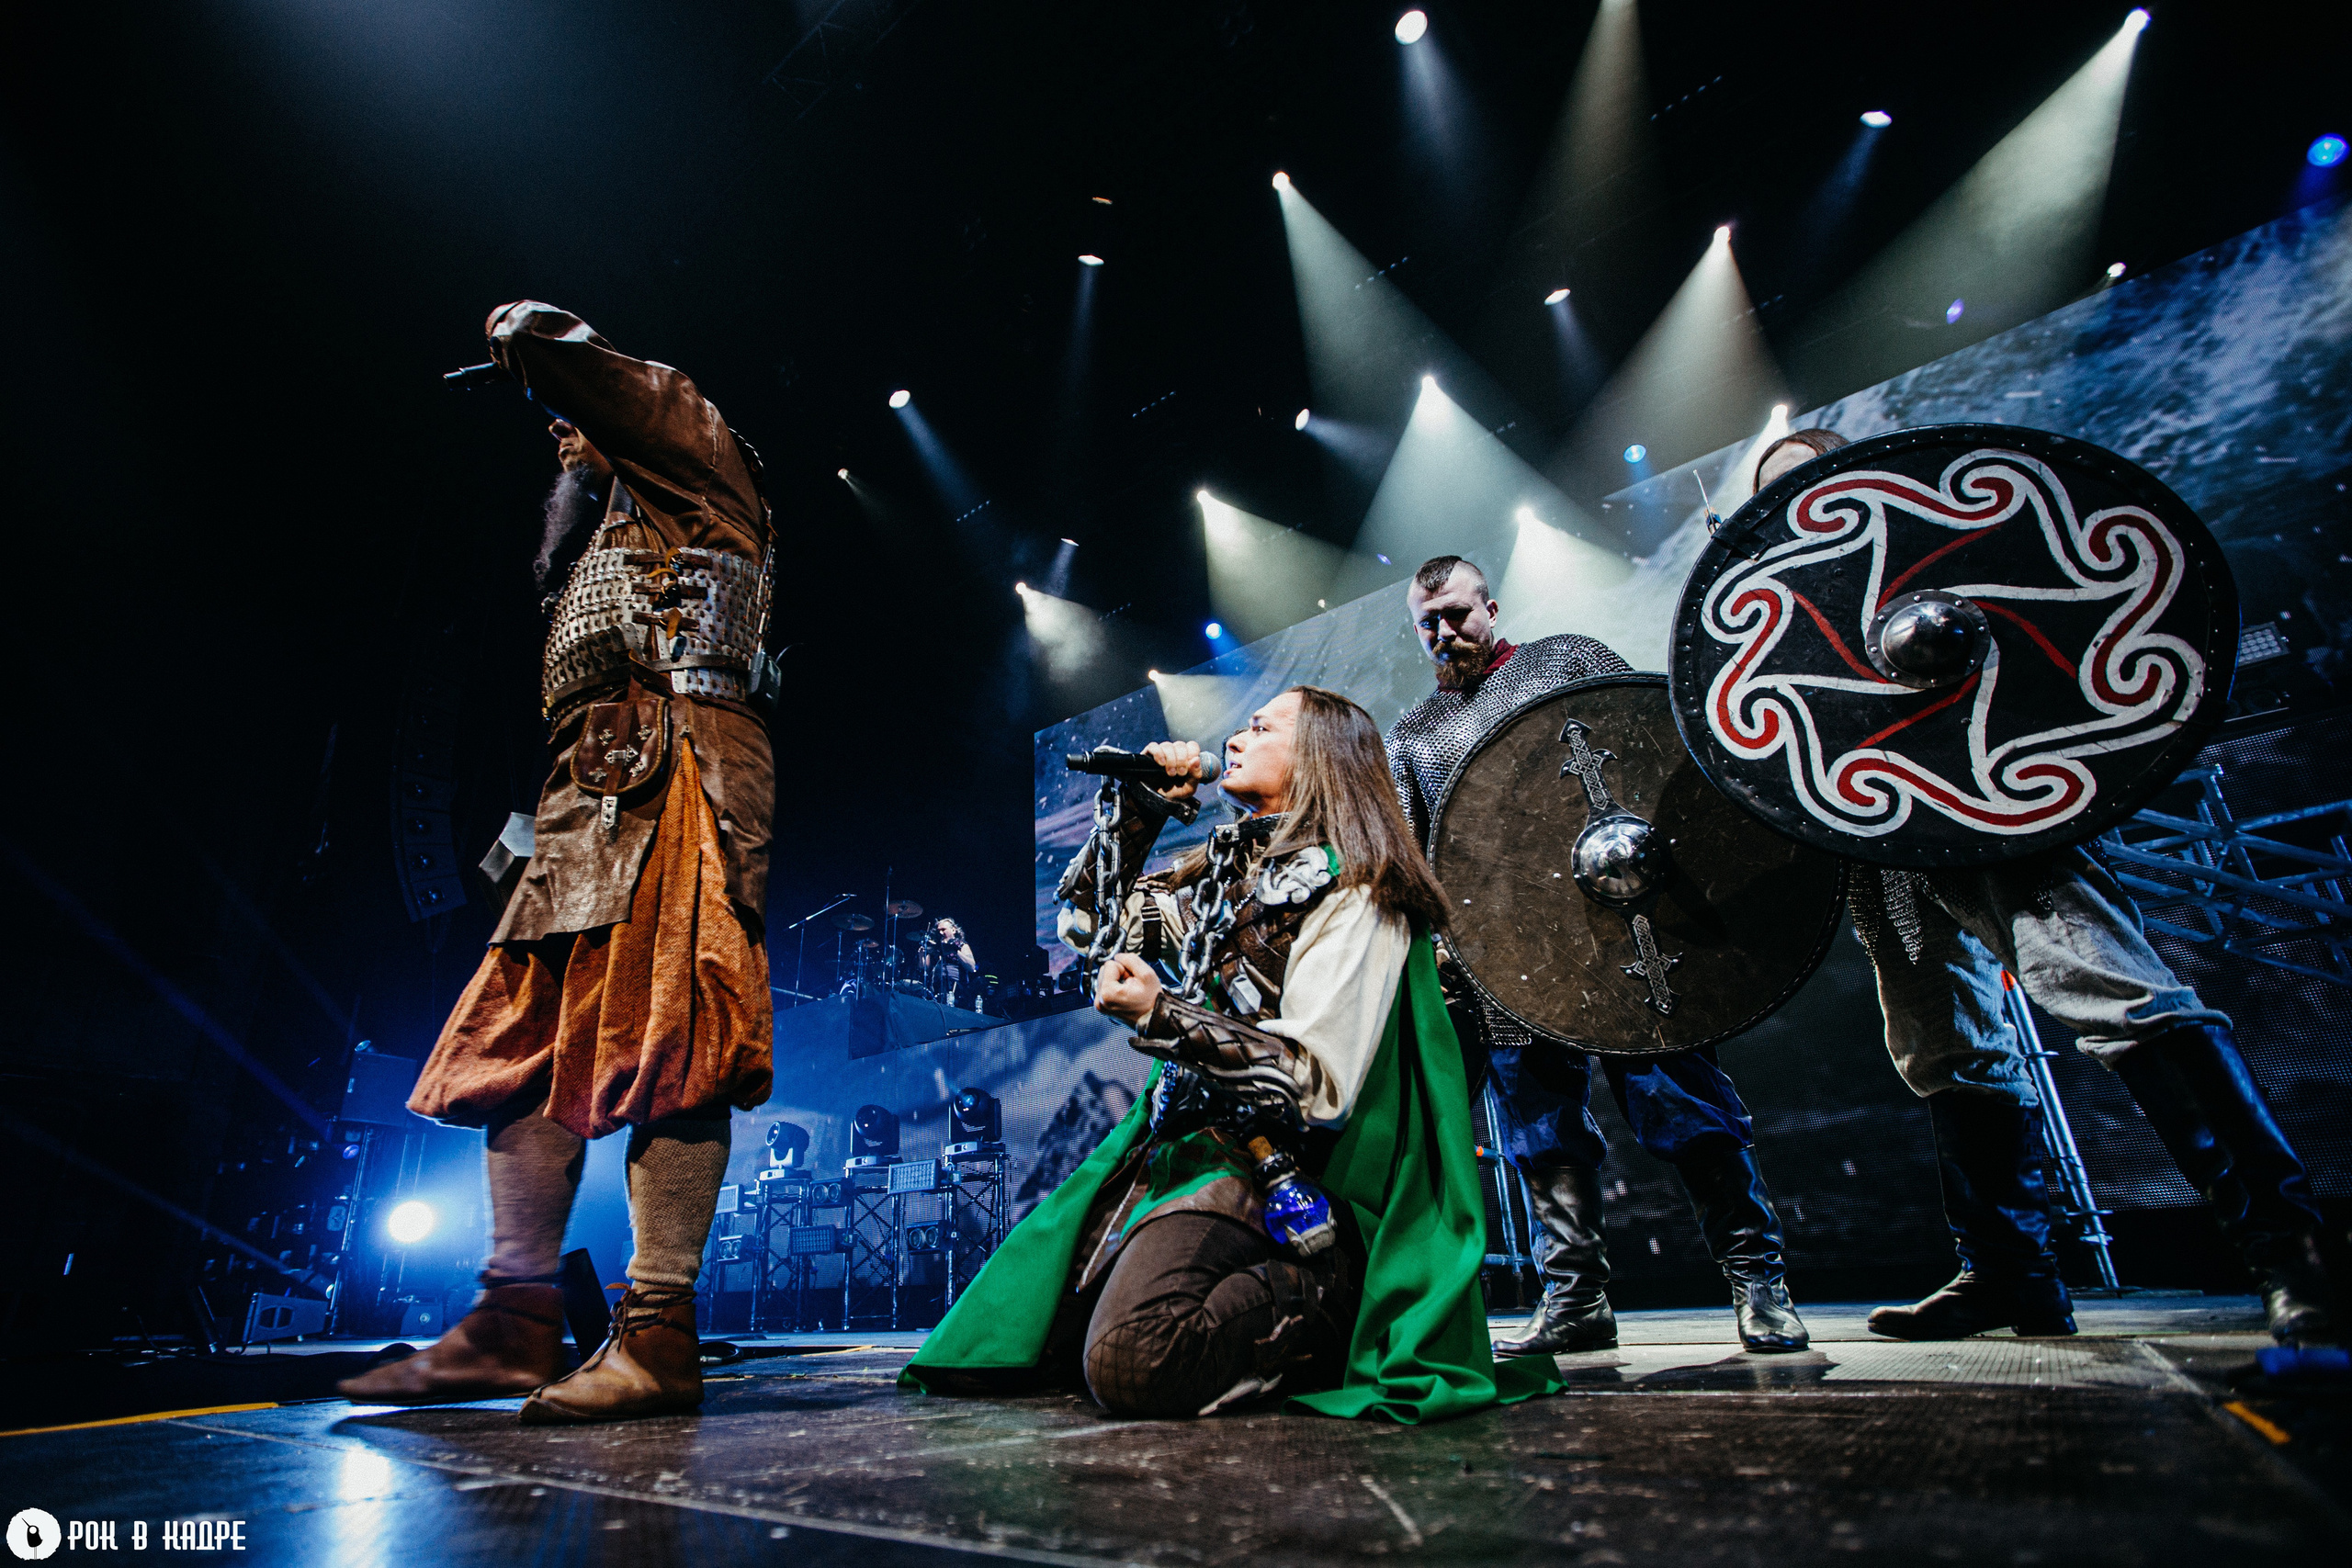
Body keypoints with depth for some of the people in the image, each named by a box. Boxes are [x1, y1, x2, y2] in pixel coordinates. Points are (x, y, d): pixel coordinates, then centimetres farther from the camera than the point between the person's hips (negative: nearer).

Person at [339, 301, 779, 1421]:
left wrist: (534, 334, 20)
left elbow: (634, 391, -1)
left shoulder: (698, 495, 13)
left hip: (679, 772, -9)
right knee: (528, 1039, 1)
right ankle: (516, 1323, 4)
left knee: (665, 1038, -16)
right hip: (590, 797, 9)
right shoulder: (599, 552, 36)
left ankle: (658, 1335, -16)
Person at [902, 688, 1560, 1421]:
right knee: (1021, 1328, 6)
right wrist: (1138, 803, 10)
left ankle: (1330, 1299, -5)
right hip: (1186, 1136, 8)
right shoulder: (1230, 864, 12)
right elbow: (1091, 919, 22)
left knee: (1128, 1361, -29)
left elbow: (1318, 1082, -19)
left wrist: (1163, 1017, -27)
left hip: (1271, 1169, -8)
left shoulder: (1353, 889, -11)